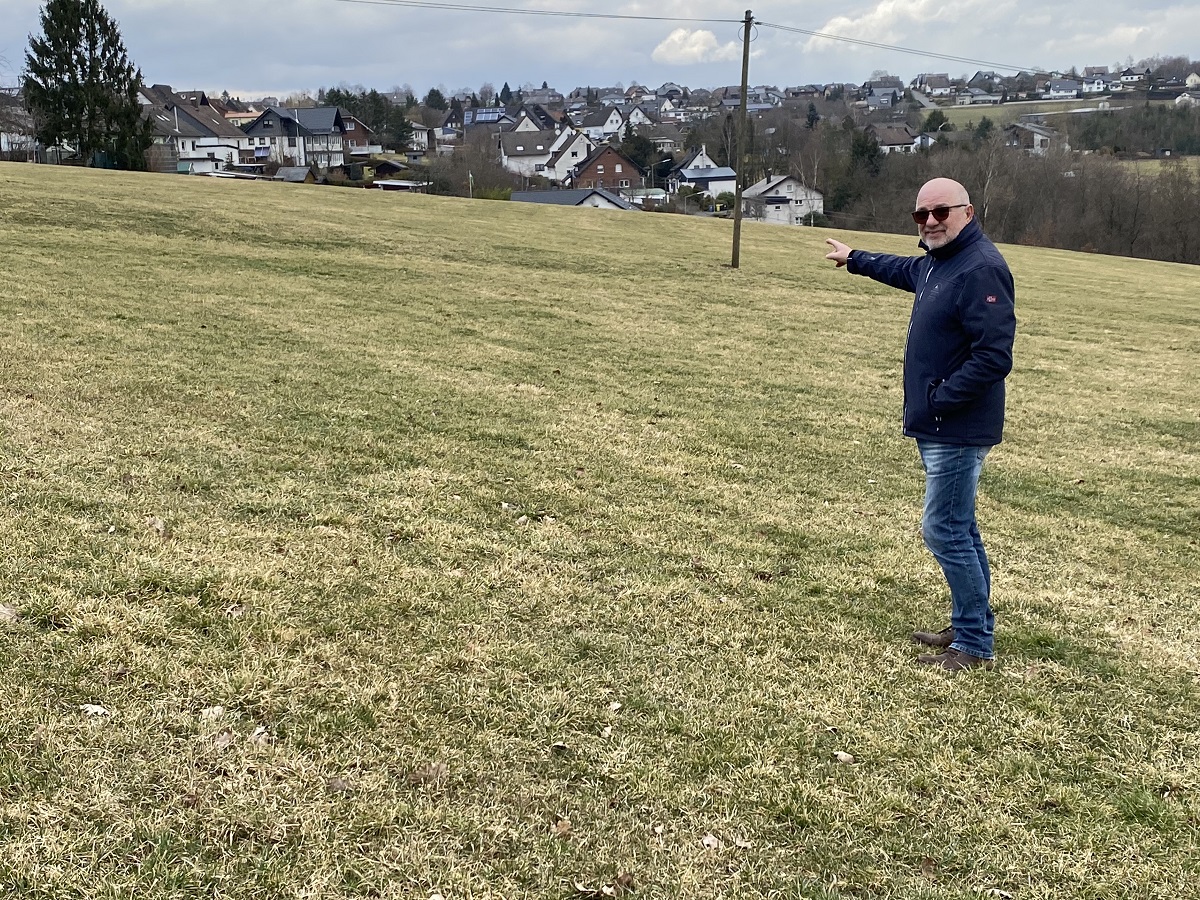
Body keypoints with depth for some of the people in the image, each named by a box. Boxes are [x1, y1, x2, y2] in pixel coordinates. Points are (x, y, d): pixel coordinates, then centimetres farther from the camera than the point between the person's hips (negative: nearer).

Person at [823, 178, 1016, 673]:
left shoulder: (981, 269, -20)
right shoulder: (937, 262, 12)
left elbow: (994, 356, -26)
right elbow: (905, 269, 37)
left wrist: (940, 401, -22)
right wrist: (854, 259, 49)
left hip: (958, 431, -10)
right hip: (938, 427, 10)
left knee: (945, 530, -6)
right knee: (958, 528, 16)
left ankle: (975, 645, 5)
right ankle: (967, 627, 28)